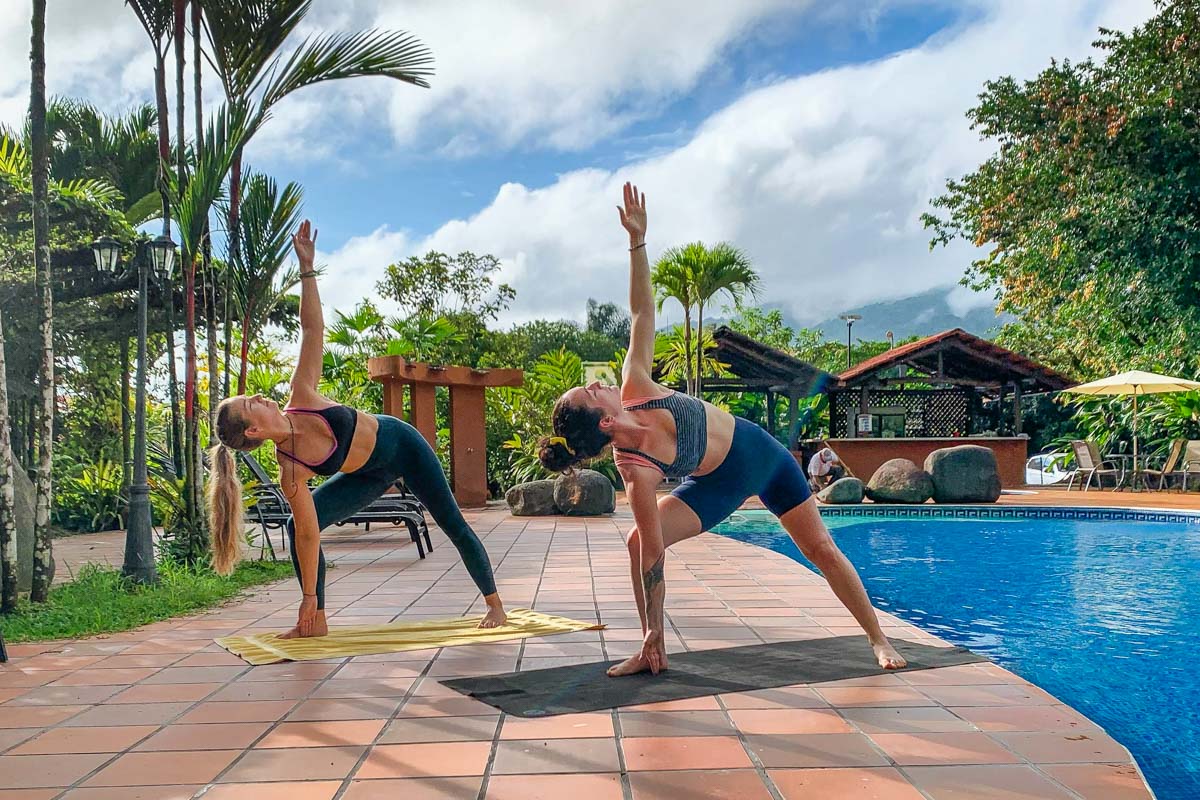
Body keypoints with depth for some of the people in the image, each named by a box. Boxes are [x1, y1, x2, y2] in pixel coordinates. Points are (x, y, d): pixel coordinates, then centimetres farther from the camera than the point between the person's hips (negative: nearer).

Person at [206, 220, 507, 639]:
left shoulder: (301, 398, -26)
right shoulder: (291, 471, -28)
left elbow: (313, 329, -22)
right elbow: (309, 534, -23)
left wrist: (307, 267, -27)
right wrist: (310, 597, -21)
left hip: (401, 442, 1)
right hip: (372, 475, -1)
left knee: (453, 525, 5)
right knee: (297, 525, -14)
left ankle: (494, 603, 23)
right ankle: (316, 621, 0)